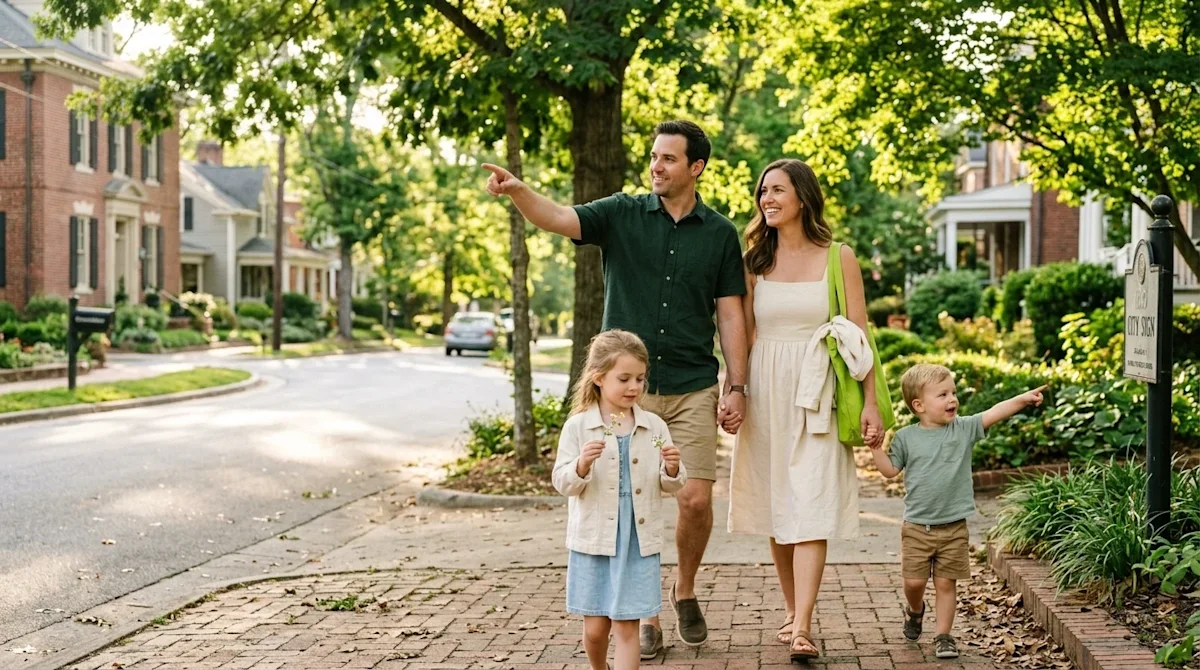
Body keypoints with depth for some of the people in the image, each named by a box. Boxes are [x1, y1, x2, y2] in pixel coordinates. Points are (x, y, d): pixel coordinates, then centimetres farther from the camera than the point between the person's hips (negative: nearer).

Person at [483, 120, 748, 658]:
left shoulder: (719, 234, 5)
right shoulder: (622, 215, 1)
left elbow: (730, 315, 6)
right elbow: (559, 218, -15)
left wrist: (736, 386, 1)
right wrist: (517, 191, -35)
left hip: (693, 389, 0)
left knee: (696, 499, -4)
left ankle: (685, 589, 24)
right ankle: (644, 614, 16)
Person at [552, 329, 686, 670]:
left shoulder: (654, 426, 2)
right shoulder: (578, 426, -4)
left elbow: (672, 486, 6)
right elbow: (563, 483, -6)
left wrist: (672, 469, -15)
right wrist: (582, 464, -25)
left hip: (639, 543, 1)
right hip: (593, 540, 0)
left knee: (627, 627, 0)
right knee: (595, 628, 10)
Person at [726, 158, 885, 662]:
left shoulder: (839, 258, 1)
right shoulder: (754, 262, 8)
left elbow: (858, 336, 0)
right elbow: (744, 335, 8)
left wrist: (869, 403, -5)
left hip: (816, 393, -3)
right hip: (766, 393, 3)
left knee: (811, 509, -9)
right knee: (775, 506, 7)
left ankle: (802, 629, -13)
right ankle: (793, 612, 21)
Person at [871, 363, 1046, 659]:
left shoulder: (964, 429, 0)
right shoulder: (906, 437, -1)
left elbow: (994, 413, -11)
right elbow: (890, 469, 2)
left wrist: (1024, 398, -23)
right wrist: (875, 446, -11)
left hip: (953, 526, 1)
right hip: (917, 526, 0)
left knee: (946, 582, 5)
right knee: (914, 581, 3)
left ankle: (943, 635, 18)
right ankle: (915, 610, 35)